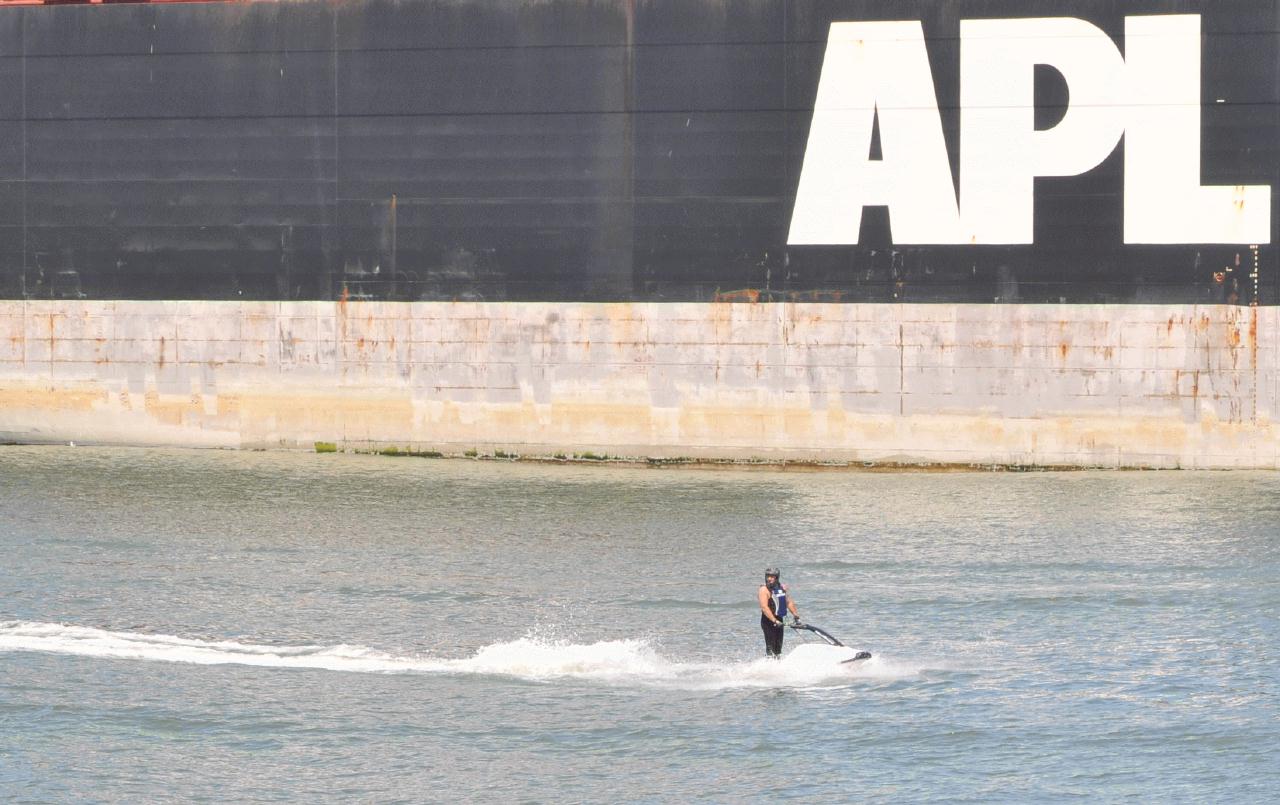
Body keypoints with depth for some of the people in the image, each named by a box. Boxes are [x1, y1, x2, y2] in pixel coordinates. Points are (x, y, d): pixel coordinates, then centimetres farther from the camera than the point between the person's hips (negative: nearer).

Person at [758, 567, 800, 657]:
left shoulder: (782, 587, 6)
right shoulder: (764, 590, -14)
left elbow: (788, 602, 19)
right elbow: (764, 607, -23)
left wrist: (796, 616, 17)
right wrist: (774, 621, -30)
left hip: (779, 620, 7)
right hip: (768, 620, -7)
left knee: (778, 647, 12)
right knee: (771, 647, -12)